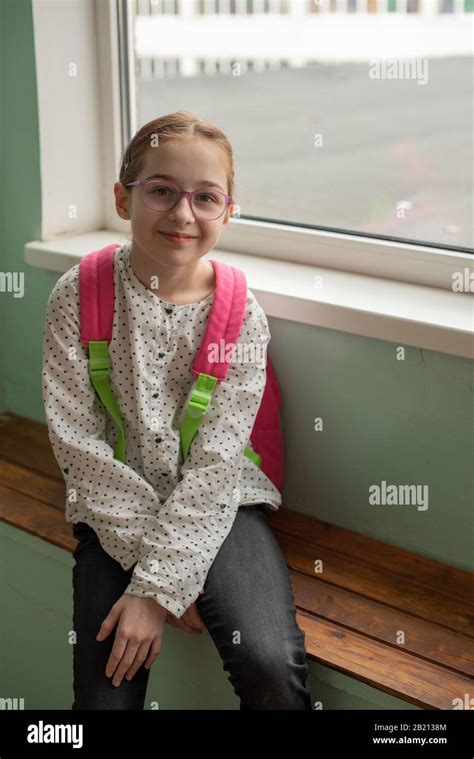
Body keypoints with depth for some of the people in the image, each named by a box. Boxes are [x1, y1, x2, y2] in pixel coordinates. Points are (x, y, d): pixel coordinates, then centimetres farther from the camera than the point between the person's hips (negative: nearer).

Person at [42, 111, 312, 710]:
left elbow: (217, 461, -12)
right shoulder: (79, 296, -8)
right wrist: (152, 563, -14)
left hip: (214, 507, 0)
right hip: (116, 514, 1)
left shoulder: (241, 312, -7)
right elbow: (79, 443, -10)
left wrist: (158, 587, -18)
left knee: (272, 666, -21)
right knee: (107, 691, -7)